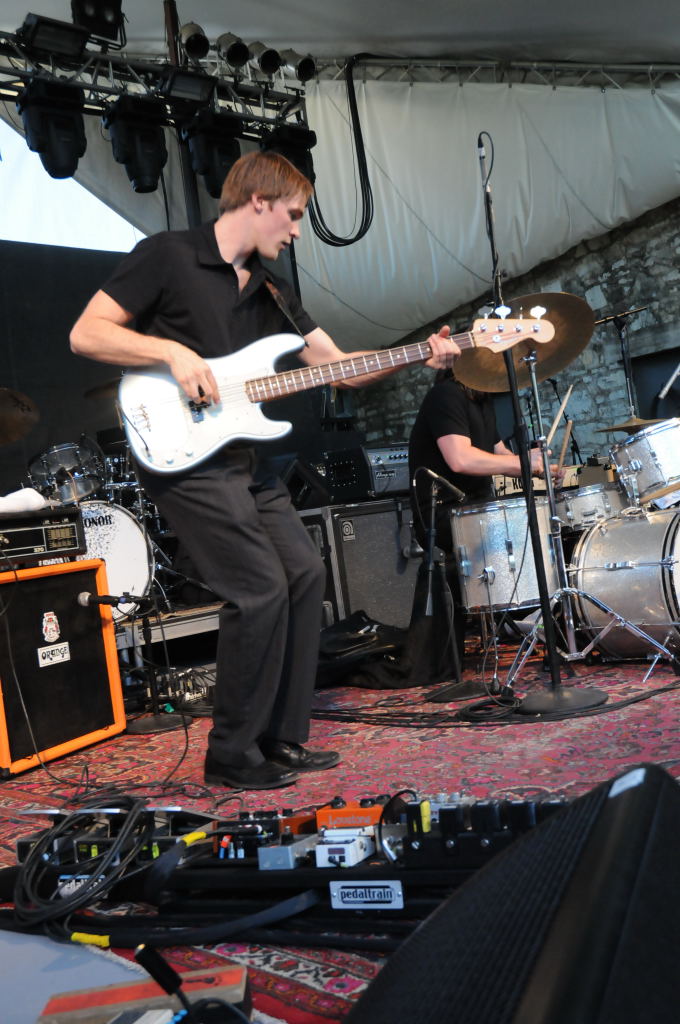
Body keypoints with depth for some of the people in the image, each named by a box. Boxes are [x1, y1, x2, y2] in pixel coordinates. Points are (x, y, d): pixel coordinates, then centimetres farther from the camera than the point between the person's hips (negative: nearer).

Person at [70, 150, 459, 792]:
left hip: (241, 460, 9)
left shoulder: (268, 292, 16)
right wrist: (172, 350, -19)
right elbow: (85, 334, -9)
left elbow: (338, 364, 11)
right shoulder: (167, 256, -5)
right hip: (182, 457, -8)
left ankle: (282, 739, 17)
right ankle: (232, 756, 3)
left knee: (304, 574, 5)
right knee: (261, 590, -14)